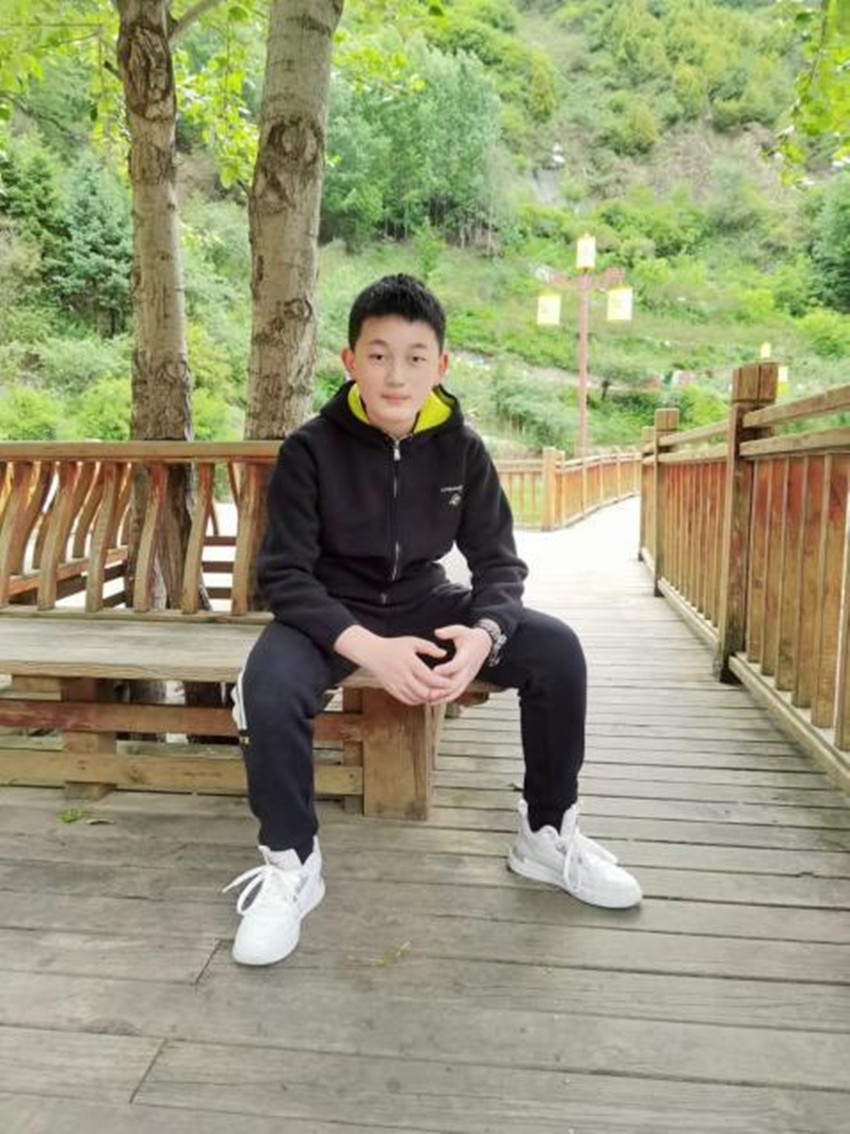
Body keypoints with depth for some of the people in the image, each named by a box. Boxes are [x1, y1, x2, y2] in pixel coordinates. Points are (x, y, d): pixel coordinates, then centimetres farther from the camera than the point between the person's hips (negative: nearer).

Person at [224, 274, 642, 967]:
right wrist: (369, 648, -33)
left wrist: (485, 634, -29)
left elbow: (499, 563, -5)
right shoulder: (311, 450, -16)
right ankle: (292, 863, -9)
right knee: (268, 687, -34)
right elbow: (284, 573, -17)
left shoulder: (462, 449, -7)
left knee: (558, 651, -16)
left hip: (424, 605, 3)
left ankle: (548, 836, 4)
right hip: (329, 612, -2)